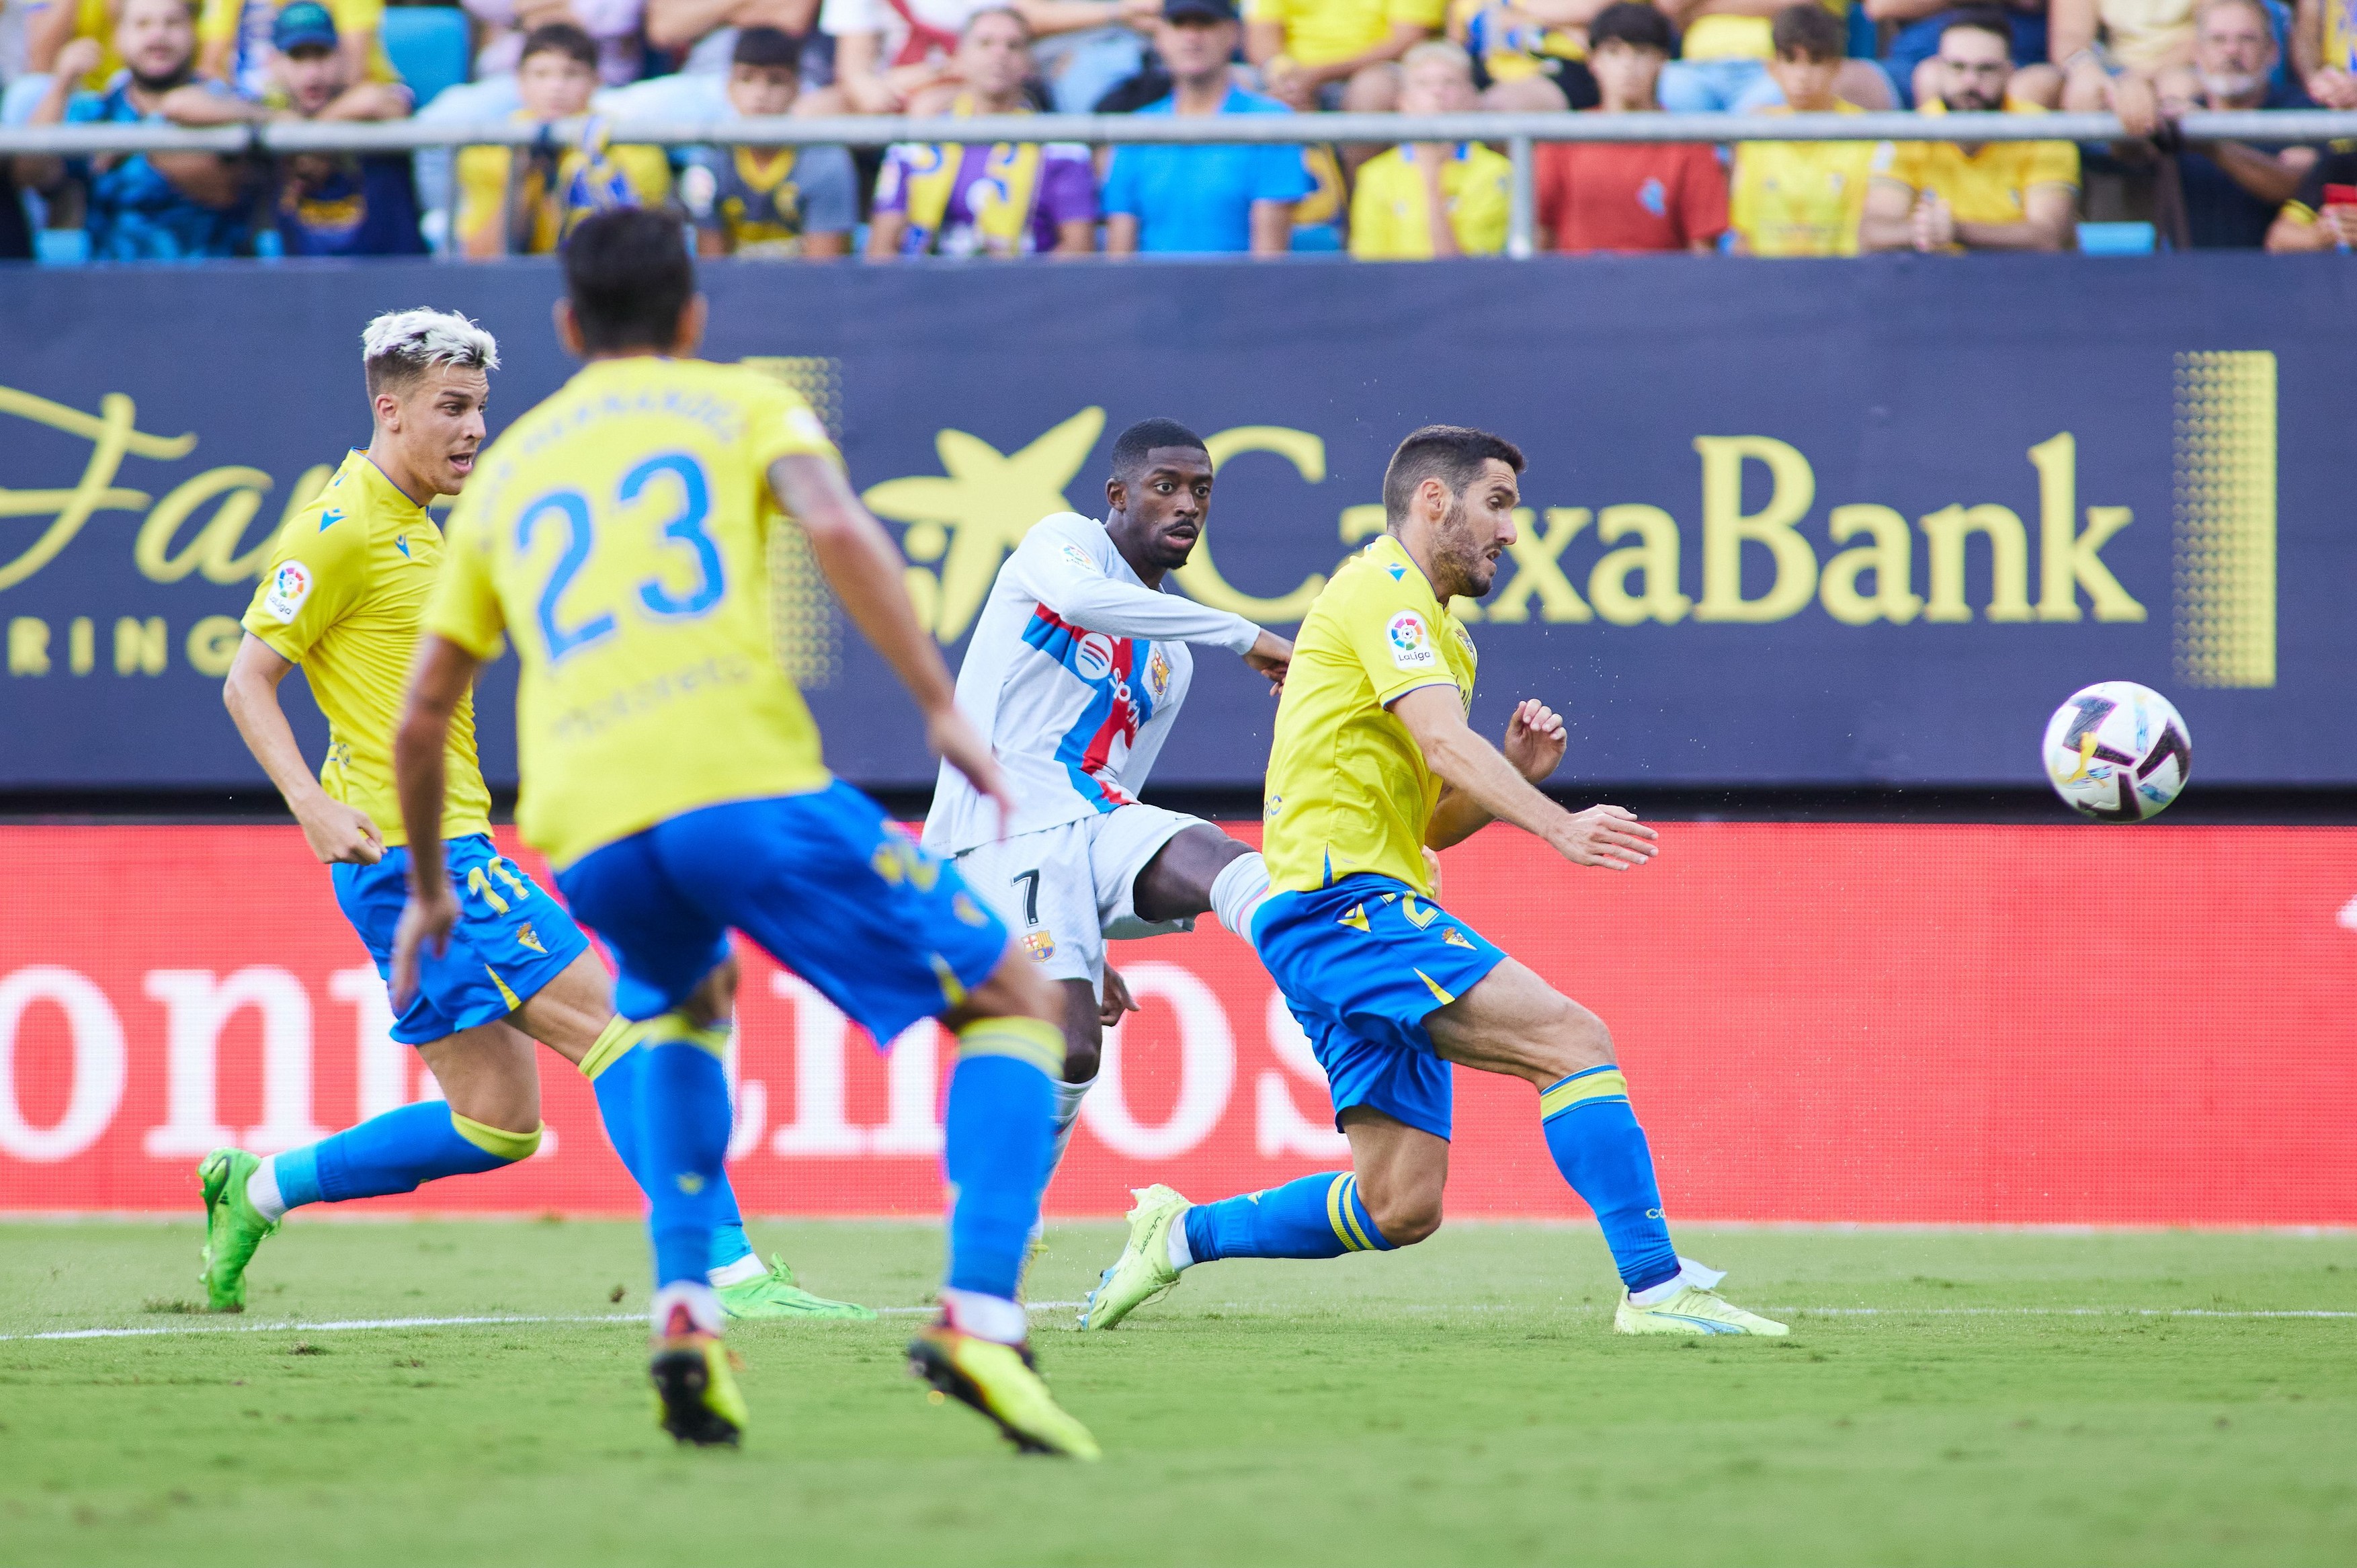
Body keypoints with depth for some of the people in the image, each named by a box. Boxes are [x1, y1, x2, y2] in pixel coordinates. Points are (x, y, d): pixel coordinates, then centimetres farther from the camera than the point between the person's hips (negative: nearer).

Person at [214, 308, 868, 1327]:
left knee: (497, 1120, 9)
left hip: (447, 850, 10)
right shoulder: (342, 527, -10)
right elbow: (248, 679, -13)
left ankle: (257, 1189, 20)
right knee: (614, 1022, -15)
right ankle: (727, 1271, -18)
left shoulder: (415, 525, 19)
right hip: (409, 853, -10)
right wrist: (313, 803, -24)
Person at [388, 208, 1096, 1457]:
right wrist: (942, 709, -4)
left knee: (678, 1005, 38)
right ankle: (980, 1318, -13)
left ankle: (682, 1308, 17)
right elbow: (838, 529, -4)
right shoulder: (739, 404, 18)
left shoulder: (508, 467, 29)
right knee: (1015, 1008, 9)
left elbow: (420, 715, 29)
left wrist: (428, 887, 42)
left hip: (587, 832, 4)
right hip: (747, 779, -4)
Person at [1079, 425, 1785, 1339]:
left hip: (1364, 907, 10)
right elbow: (1444, 744, -21)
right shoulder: (1384, 587, -5)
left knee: (1400, 1206, 3)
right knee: (1574, 1039, -20)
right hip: (1343, 900, -10)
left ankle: (1182, 1232, 14)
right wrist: (1556, 825, -34)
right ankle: (1656, 1287, -25)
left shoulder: (1434, 629, 25)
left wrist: (1515, 773, 8)